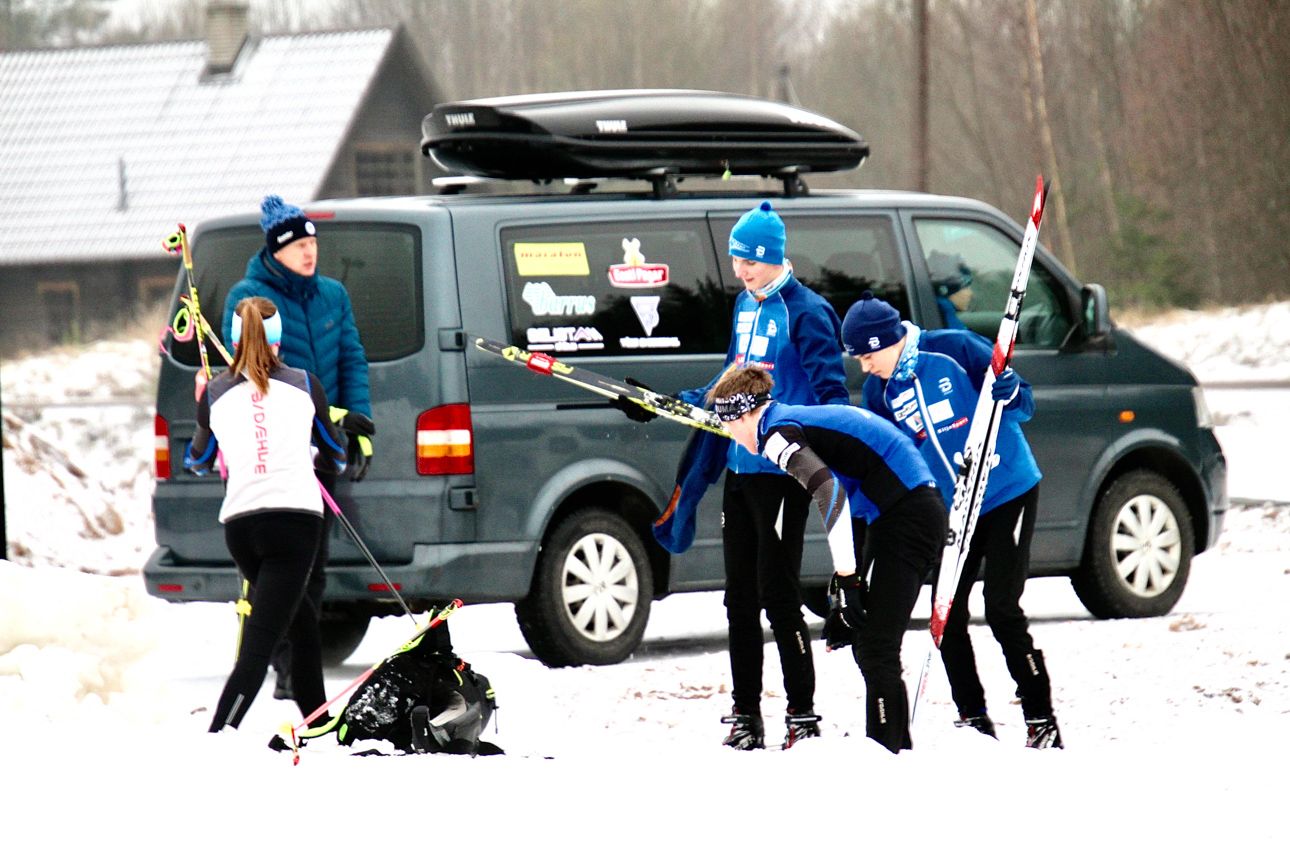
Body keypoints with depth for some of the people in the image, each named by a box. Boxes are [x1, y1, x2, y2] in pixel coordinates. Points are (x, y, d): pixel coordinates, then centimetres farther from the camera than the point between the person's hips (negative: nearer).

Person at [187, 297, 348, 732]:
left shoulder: (216, 393, 11)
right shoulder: (304, 385, 9)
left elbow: (198, 460, 28)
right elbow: (335, 453, 24)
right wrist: (321, 462, 48)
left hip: (239, 525, 3)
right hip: (295, 517, -3)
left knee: (303, 626, 24)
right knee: (259, 643, -10)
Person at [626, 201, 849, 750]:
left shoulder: (805, 312, -9)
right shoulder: (745, 306, 15)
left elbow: (831, 392, -14)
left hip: (782, 468, -8)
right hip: (739, 464, 8)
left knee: (778, 594, -7)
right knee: (740, 596, 9)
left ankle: (803, 716, 0)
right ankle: (744, 716, 14)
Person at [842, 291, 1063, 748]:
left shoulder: (954, 350, -14)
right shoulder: (879, 390, 1)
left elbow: (1024, 402, -10)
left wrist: (1007, 393, -30)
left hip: (1009, 492, -6)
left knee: (1001, 608, -11)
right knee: (947, 614, 0)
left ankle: (1042, 720, -2)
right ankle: (973, 719, 14)